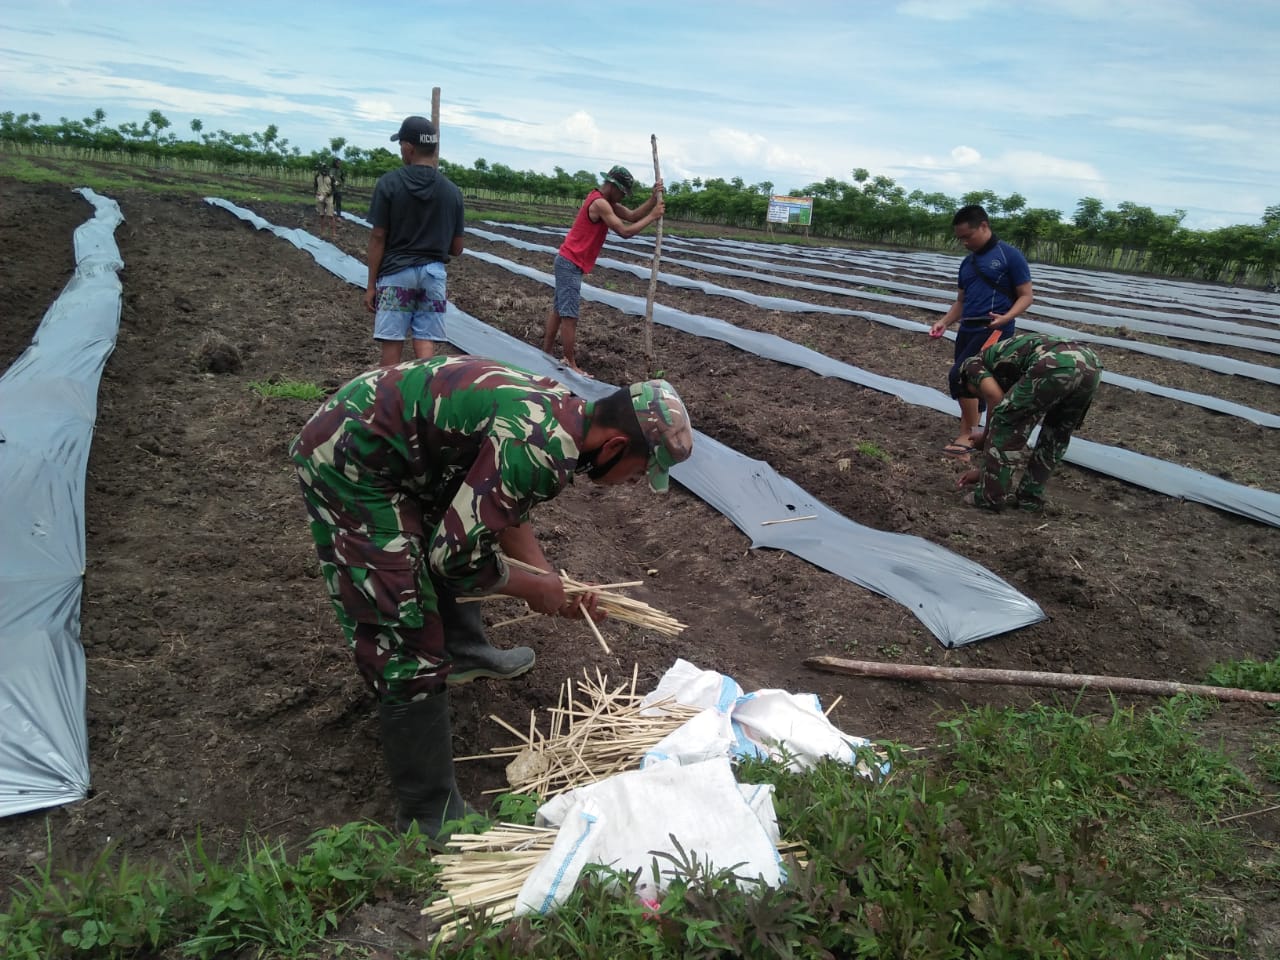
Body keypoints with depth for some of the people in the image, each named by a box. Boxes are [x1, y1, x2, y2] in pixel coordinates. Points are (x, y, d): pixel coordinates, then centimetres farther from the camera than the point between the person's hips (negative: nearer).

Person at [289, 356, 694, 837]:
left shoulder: (563, 411, 2)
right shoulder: (542, 448, -28)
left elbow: (507, 512, 17)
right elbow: (457, 556, -24)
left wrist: (556, 586, 13)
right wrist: (529, 587, -7)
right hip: (349, 466, -10)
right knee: (409, 646, -9)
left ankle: (465, 650, 54)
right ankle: (429, 814, 3)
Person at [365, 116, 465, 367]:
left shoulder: (389, 183, -6)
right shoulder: (452, 191, 2)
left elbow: (378, 238, -6)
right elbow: (457, 248, 5)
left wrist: (371, 284, 0)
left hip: (396, 272, -2)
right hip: (433, 273, 2)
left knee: (392, 344, 4)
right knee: (426, 344, 3)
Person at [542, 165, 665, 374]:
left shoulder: (604, 201, 13)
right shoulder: (599, 204, -19)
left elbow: (632, 216, 8)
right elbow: (625, 231, -22)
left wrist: (653, 199, -5)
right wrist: (653, 216, -14)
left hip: (568, 262, 11)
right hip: (571, 263, -11)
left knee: (559, 310, 14)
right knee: (570, 315, -8)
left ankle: (545, 355, 21)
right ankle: (571, 366, -5)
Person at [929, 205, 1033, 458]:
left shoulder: (1010, 255, -4)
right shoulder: (967, 263, 16)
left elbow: (1026, 296, -5)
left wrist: (1006, 317, -22)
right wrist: (944, 322, 4)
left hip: (994, 331, -7)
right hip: (967, 330, 7)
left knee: (959, 375, -17)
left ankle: (966, 435, -6)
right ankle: (972, 432, 22)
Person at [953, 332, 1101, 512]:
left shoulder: (972, 364, 24)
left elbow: (995, 399, 6)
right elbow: (1016, 430, 45)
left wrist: (983, 440, 21)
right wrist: (983, 470, 53)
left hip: (1054, 366, -8)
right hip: (1090, 365, 8)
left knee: (1004, 422, 10)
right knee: (1057, 435, 28)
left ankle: (990, 495, 14)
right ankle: (1030, 496, 30)